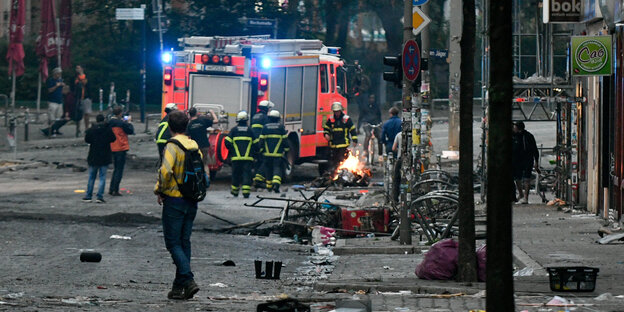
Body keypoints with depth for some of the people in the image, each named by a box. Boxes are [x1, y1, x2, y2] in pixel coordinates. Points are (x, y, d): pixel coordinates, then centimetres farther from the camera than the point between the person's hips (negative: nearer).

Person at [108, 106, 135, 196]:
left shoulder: (109, 123, 2)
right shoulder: (121, 123, -16)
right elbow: (130, 131, -7)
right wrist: (129, 122, 8)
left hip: (112, 148, 6)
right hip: (121, 148, -6)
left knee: (116, 169, 19)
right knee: (119, 170, -1)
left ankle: (111, 189, 17)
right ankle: (115, 190, -4)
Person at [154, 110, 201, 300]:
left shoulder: (172, 146, -13)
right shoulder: (194, 145, 8)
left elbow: (165, 171, -25)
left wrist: (159, 190, -9)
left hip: (174, 200, -7)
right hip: (192, 202, 7)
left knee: (173, 243, -3)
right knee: (184, 242, 12)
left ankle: (188, 280, -16)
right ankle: (179, 286, 14)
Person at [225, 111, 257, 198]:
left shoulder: (234, 130, 1)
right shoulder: (250, 130, 1)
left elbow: (227, 142, -3)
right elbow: (256, 143, 5)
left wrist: (231, 150, 15)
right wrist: (254, 152, 22)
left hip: (236, 157, 1)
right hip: (248, 157, -1)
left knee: (236, 174, 11)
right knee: (247, 173, -2)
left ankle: (235, 191, 21)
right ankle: (246, 191, -13)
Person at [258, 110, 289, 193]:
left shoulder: (265, 127, 3)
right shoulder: (280, 127, -2)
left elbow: (261, 140, 3)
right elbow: (285, 139, 1)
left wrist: (261, 149, 11)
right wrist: (286, 149, 11)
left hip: (267, 153, 2)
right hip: (278, 153, -2)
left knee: (268, 169, 15)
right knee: (277, 168, -4)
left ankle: (269, 185, 24)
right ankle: (276, 184, -25)